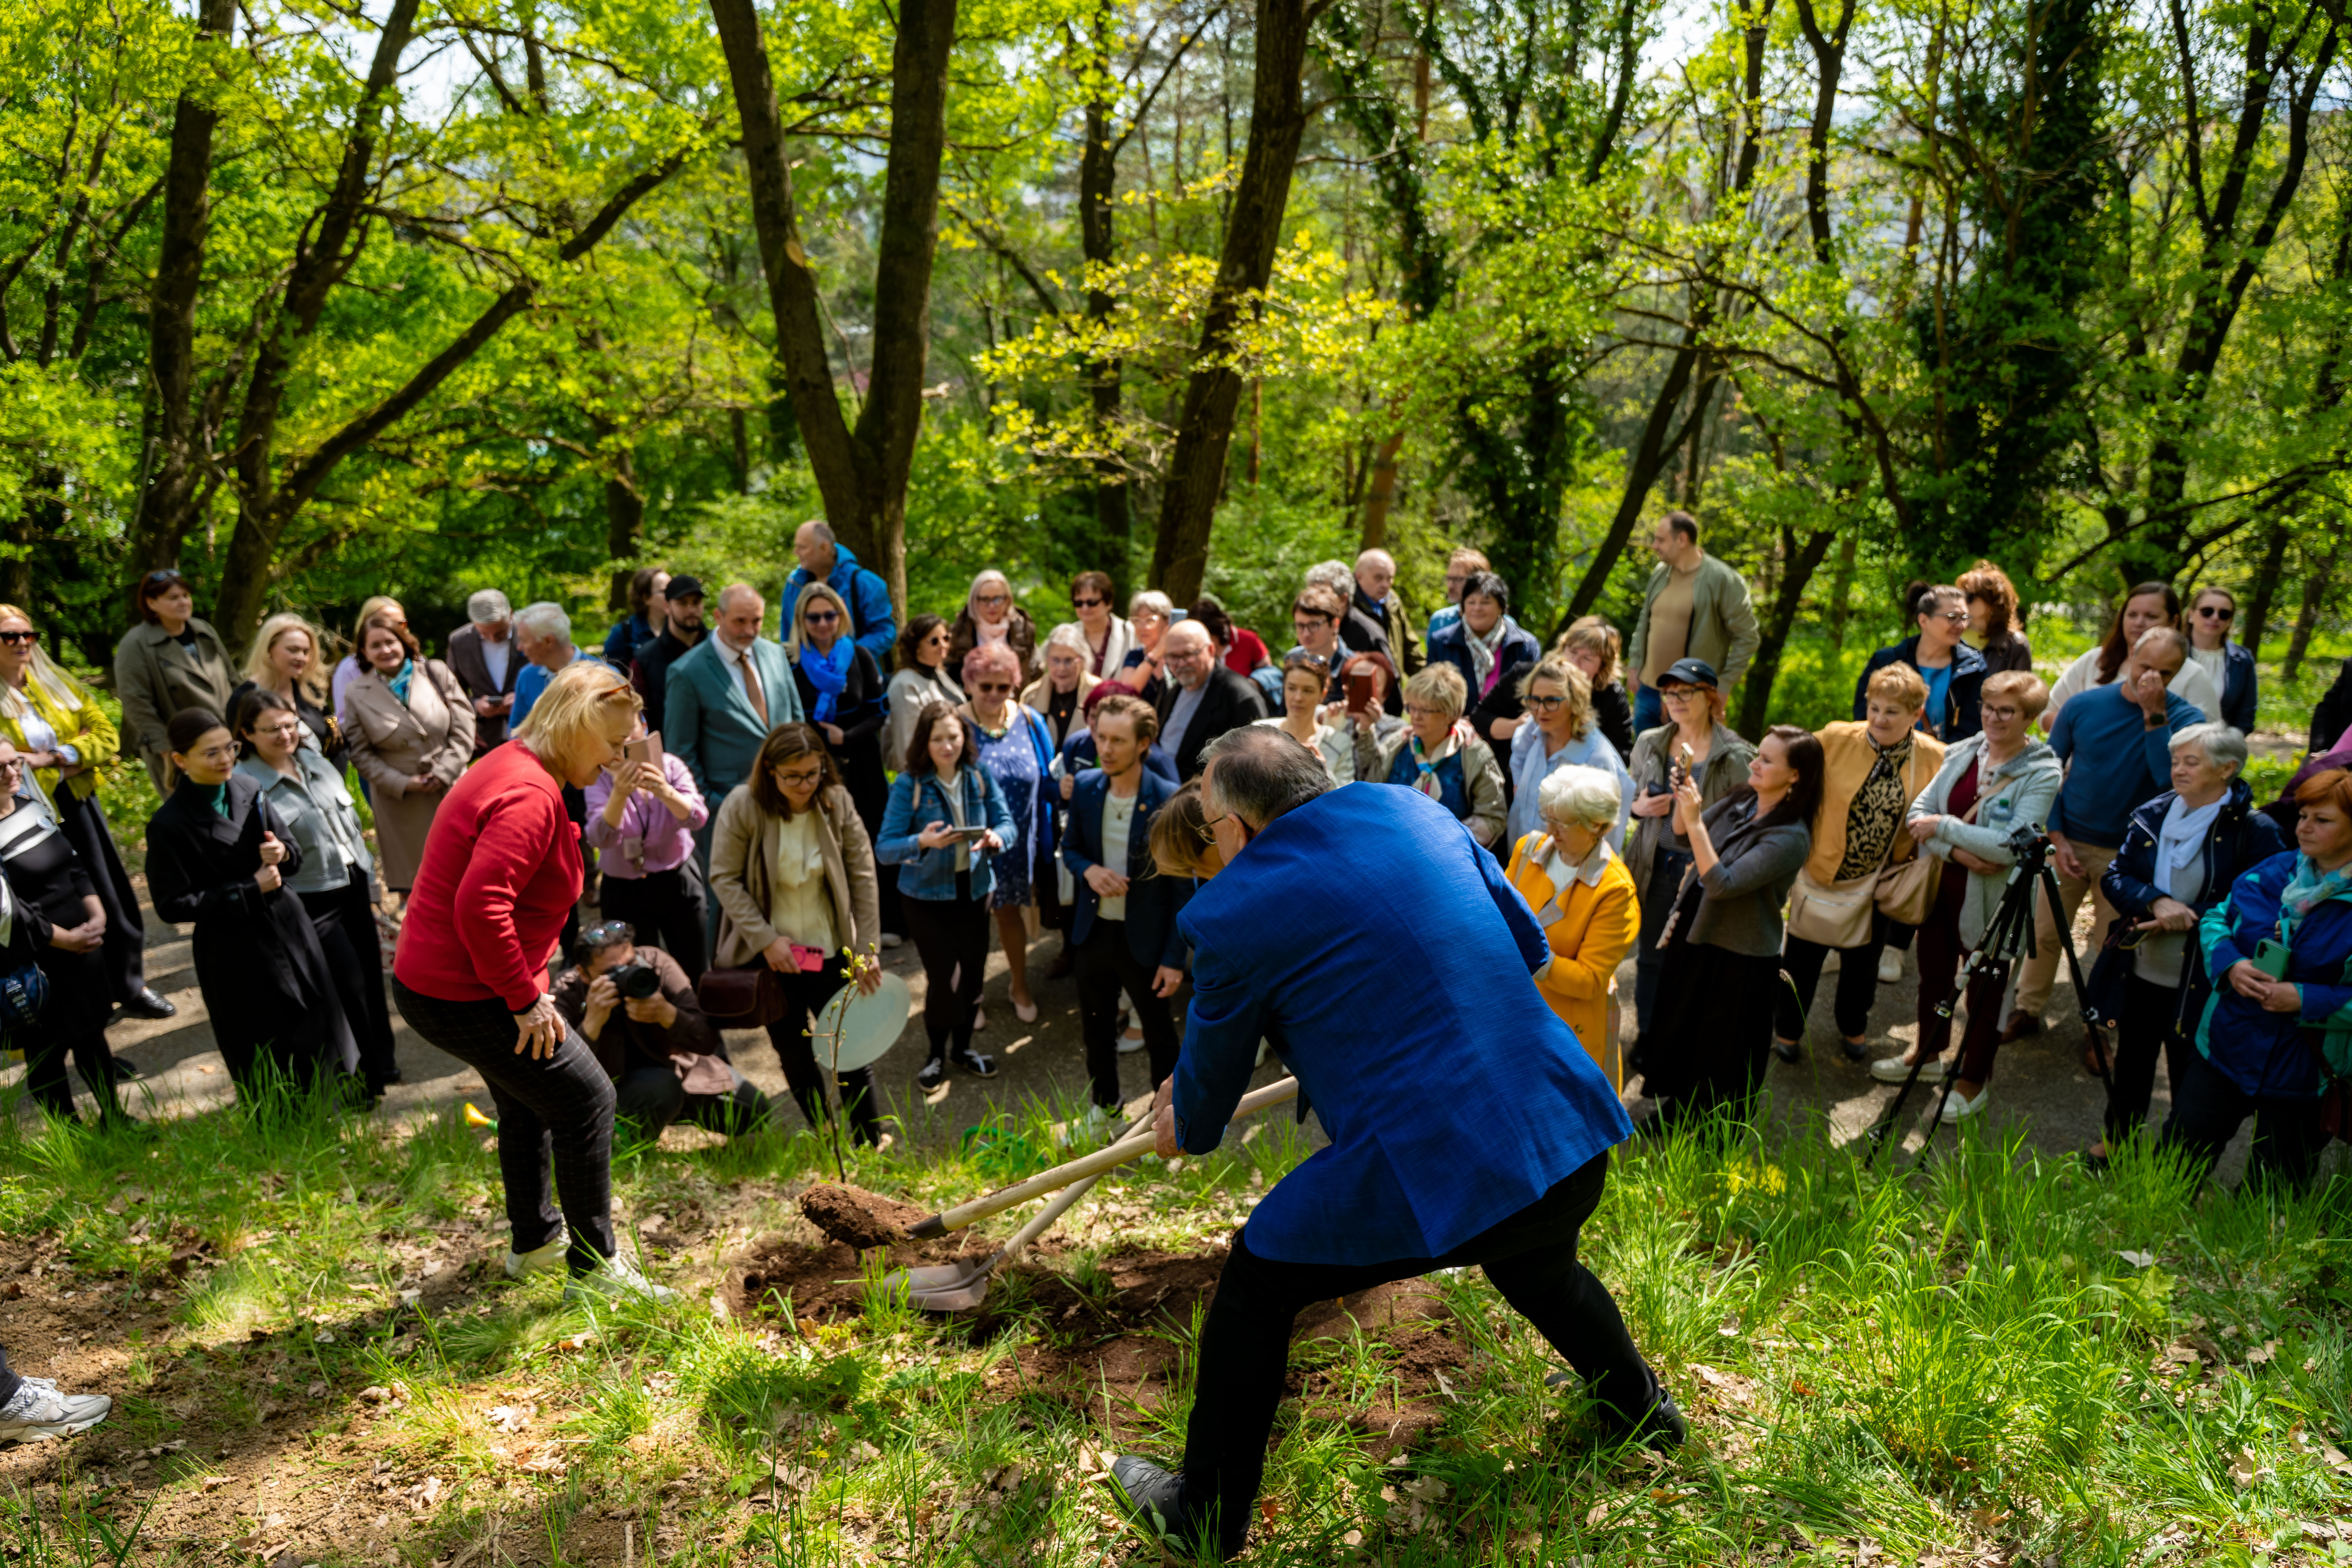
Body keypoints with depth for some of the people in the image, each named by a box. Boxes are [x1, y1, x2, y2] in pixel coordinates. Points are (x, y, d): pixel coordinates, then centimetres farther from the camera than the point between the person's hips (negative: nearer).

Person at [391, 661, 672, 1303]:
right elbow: (481, 906, -34)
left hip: (429, 979, 11)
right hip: (461, 998, -11)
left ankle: (534, 1239, 44)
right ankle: (594, 1268, 10)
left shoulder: (512, 769, 11)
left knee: (528, 1098, 26)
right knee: (586, 1098, -1)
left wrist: (528, 982, 16)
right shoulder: (530, 794, -24)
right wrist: (526, 998, -24)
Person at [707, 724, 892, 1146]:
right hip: (772, 954, -1)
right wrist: (766, 939, -17)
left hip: (830, 949, 1)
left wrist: (867, 951, -8)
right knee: (794, 1052, 10)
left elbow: (863, 877, -5)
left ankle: (870, 1142, 20)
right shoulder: (743, 806, -14)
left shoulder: (837, 803, -8)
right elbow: (724, 878, -10)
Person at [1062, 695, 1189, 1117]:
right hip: (1093, 930, 4)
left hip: (1144, 938, -4)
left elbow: (1182, 886, -13)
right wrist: (1089, 871, -14)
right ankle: (1104, 1104, 42)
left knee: (1159, 1035, 12)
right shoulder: (1086, 787, -4)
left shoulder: (1168, 801, -18)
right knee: (1096, 1027, 20)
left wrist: (1175, 958, -14)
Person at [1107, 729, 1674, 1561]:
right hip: (1574, 1141, 6)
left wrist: (1186, 1130, 32)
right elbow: (1528, 945, 17)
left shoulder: (1230, 911, -7)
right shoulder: (1415, 810, 7)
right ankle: (1639, 1407, 63)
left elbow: (1213, 1067, 10)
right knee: (1539, 1266, 38)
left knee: (1256, 1284, 18)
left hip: (1424, 1172, -6)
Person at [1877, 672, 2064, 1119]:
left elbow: (2013, 846, -25)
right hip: (1940, 886, 5)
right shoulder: (1963, 752, 0)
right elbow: (1919, 810, -4)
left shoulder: (2042, 774, -15)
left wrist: (1943, 826, -22)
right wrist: (1958, 852, -20)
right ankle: (1928, 1049, 44)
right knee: (1934, 973, 22)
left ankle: (1974, 1081, 29)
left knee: (1985, 989, 11)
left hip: (1994, 900, -5)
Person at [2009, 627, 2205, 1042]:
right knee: (2044, 933, 8)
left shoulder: (2184, 719, -9)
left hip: (2128, 853, -1)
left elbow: (2173, 780, -26)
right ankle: (2028, 1011, 24)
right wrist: (2057, 837, -4)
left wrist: (2154, 717, -27)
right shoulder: (2084, 706, -5)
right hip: (2070, 842, 1)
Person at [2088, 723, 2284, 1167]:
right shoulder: (2152, 816, 2)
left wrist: (2185, 918, -20)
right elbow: (2114, 877, 1)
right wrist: (2156, 902, -19)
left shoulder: (2255, 833, -13)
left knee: (2190, 1079, 9)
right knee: (2130, 1063, 21)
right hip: (2142, 973, 5)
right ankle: (2117, 1141, 43)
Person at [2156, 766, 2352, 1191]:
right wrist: (2229, 964, -11)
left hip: (2301, 1076, -3)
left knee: (2270, 1195, 15)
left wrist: (2305, 1000, -26)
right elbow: (2216, 919, 8)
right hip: (2225, 1053, 4)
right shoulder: (2275, 872, 0)